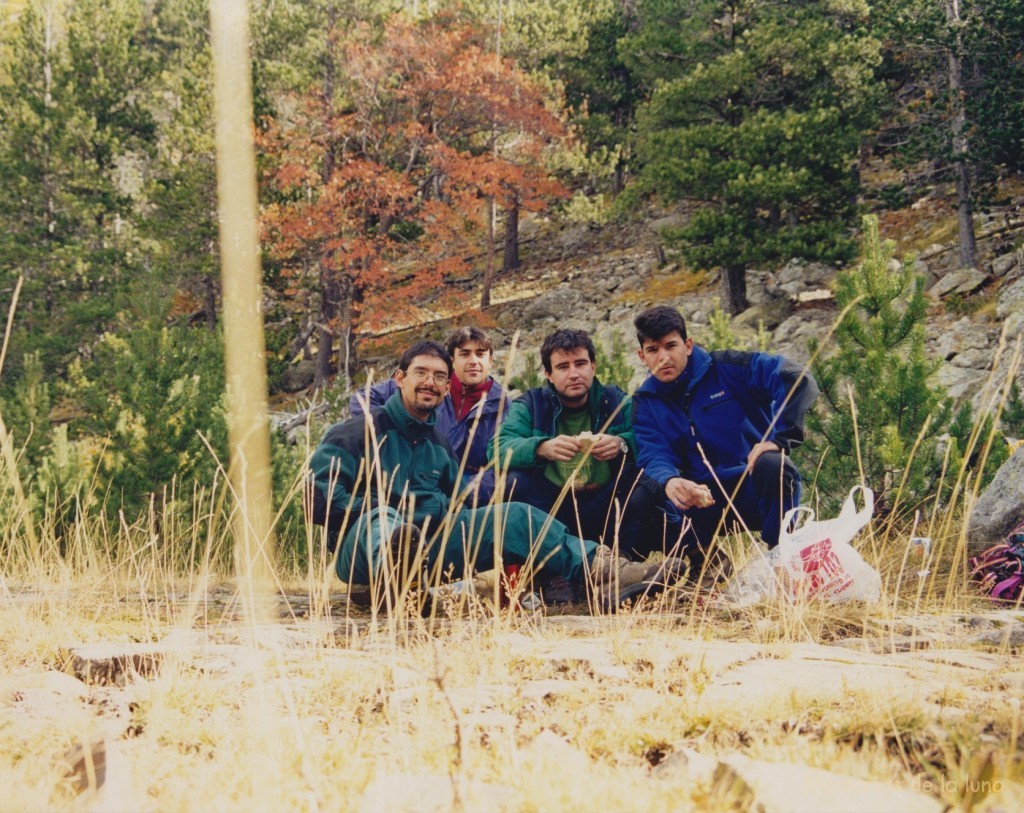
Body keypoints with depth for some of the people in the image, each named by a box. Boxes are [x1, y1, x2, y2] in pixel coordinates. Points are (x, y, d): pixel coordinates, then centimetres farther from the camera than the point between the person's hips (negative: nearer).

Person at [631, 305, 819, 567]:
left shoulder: (726, 368, -4)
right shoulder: (646, 402, 6)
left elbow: (797, 379, -14)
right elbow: (654, 457, -10)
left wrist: (779, 439, -25)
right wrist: (669, 481, -35)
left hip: (752, 486, -2)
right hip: (702, 499, 2)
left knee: (773, 465, -36)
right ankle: (703, 556, -3)